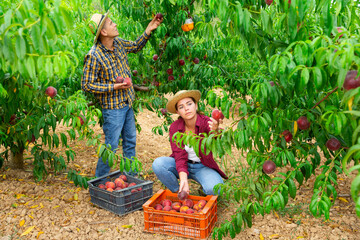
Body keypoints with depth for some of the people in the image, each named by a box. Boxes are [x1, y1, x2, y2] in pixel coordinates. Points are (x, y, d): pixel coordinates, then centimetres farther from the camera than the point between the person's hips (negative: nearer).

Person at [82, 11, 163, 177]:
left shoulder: (118, 43, 0)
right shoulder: (94, 56, -22)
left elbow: (135, 47, 21)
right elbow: (86, 85, -18)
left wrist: (148, 31, 7)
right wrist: (113, 87, -21)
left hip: (127, 104, 8)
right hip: (113, 108, -8)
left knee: (130, 142, 17)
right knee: (111, 146, 1)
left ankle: (131, 177, 34)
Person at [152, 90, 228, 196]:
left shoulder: (206, 122, -19)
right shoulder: (174, 127, -11)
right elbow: (180, 156, -17)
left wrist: (215, 131, -65)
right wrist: (183, 178, -34)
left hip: (203, 167, -2)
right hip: (183, 165, 3)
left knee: (214, 189, -32)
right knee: (158, 164, -26)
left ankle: (203, 191, 5)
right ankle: (178, 192, -3)